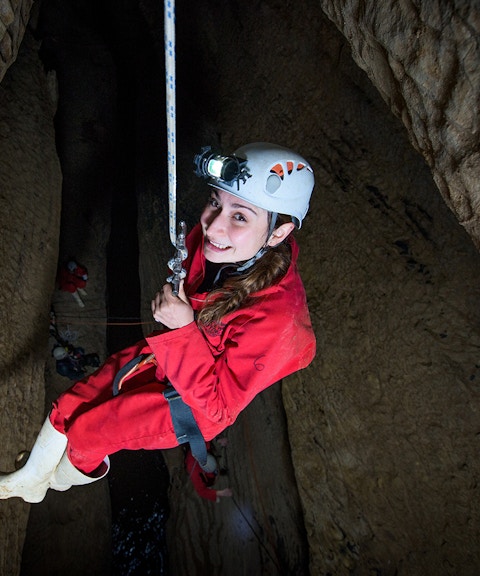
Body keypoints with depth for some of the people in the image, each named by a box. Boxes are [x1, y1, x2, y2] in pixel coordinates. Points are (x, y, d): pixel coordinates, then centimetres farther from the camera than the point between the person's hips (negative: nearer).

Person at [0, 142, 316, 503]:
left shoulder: (275, 317, -39)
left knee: (83, 432, 2)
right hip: (168, 356, 6)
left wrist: (184, 330, -35)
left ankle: (60, 481, 44)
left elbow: (219, 405, -27)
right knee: (69, 405, 13)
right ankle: (31, 481, 47)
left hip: (201, 404, -5)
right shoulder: (211, 237, -21)